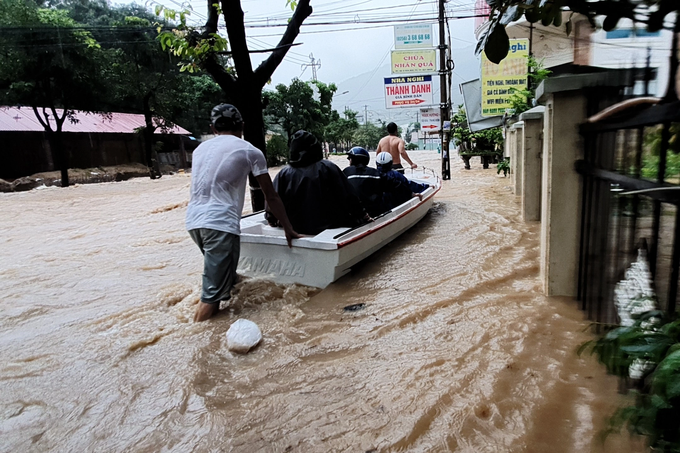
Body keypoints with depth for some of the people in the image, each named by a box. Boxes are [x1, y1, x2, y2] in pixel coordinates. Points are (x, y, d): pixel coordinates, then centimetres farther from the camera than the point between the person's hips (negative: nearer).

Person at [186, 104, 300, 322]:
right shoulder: (250, 151, 4)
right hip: (220, 223, -7)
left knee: (220, 275, 27)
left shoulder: (201, 148, 20)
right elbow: (271, 196, 6)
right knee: (212, 295, -4)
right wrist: (288, 229, 15)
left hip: (193, 220, 7)